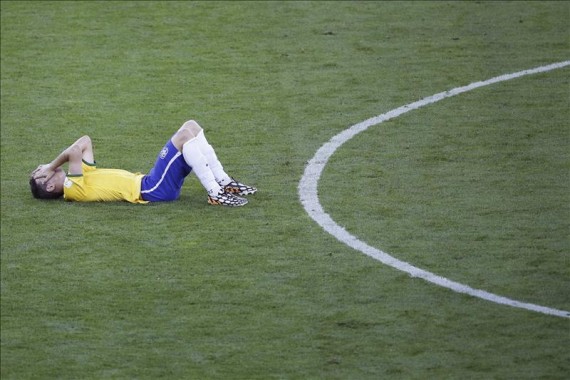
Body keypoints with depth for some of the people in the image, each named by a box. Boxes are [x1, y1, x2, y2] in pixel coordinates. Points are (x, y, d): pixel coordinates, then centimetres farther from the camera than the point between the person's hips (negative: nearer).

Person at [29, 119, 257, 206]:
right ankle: (216, 194, -20)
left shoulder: (78, 181, 19)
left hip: (148, 183, 10)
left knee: (191, 127, 5)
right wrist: (51, 166, -8)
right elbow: (74, 151, -23)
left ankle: (224, 183, 4)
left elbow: (85, 142, 18)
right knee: (185, 136, -21)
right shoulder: (72, 189, -9)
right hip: (150, 190, -10)